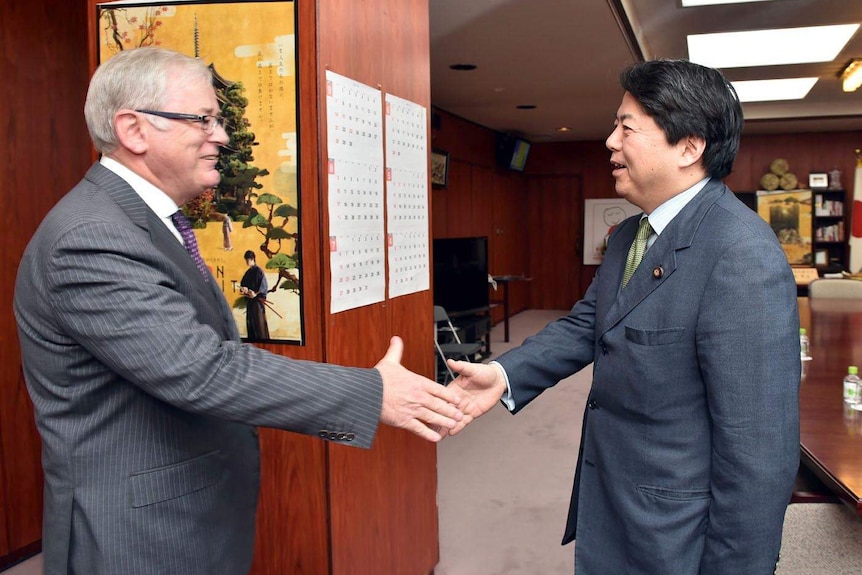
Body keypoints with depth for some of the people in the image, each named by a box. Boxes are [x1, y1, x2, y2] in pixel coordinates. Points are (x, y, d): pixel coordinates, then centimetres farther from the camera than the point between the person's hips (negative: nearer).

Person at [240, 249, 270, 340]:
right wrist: (243, 289, -6)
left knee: (259, 320, -7)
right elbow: (243, 283, 17)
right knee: (250, 320, 7)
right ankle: (252, 338, 12)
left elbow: (264, 285, -15)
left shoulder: (258, 270, -7)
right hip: (249, 299, 8)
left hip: (257, 299, -8)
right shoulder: (248, 272, 16)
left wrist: (256, 293, -25)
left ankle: (262, 339, -5)